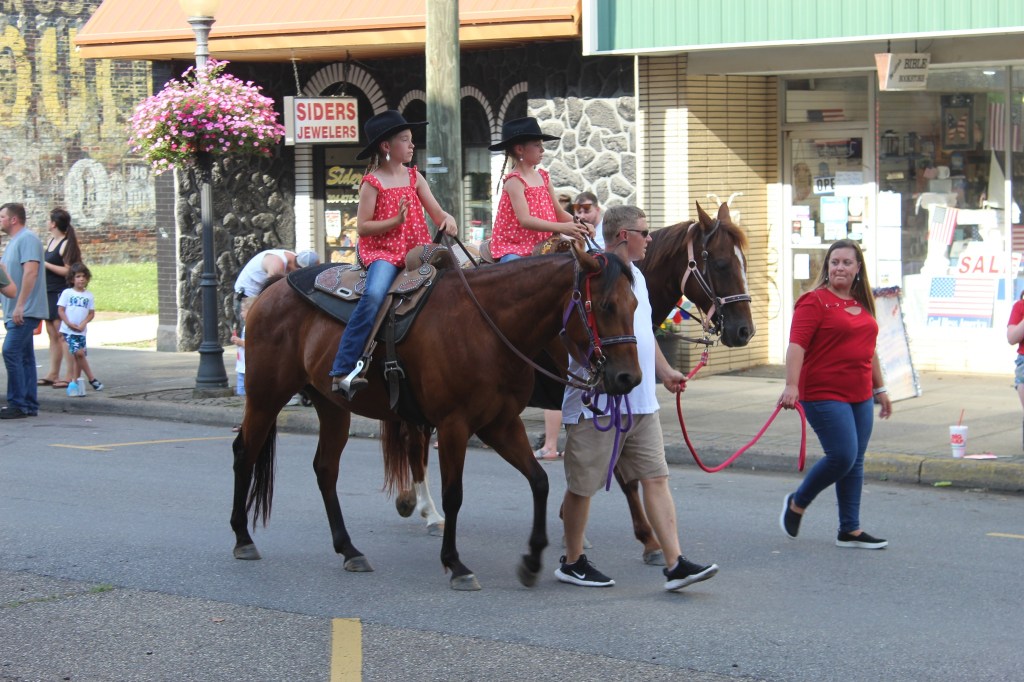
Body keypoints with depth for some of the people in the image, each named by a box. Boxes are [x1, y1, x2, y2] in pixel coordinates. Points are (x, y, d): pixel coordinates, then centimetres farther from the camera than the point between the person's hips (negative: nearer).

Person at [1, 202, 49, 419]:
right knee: (24, 356, 9)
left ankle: (18, 404, -13)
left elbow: (30, 273, -22)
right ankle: (29, 405, 11)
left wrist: (20, 305, -25)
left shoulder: (27, 239, -12)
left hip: (25, 311, -10)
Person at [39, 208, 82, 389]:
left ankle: (70, 376, -11)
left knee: (62, 335, -10)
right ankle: (53, 374, 17)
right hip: (48, 293, 9)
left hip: (61, 293, -9)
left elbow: (68, 270, -18)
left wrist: (45, 264, -16)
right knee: (53, 335, 12)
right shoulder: (50, 241, 13)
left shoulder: (66, 244, -12)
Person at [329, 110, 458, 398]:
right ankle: (342, 371, -32)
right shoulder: (372, 182, -1)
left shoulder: (414, 177, 13)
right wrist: (396, 220, -17)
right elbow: (362, 227, -6)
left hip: (417, 251, 6)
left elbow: (437, 213, 11)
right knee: (374, 295, -31)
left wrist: (448, 220, -12)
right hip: (381, 252, -6)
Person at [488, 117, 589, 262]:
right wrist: (562, 228, -30)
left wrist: (579, 225, -6)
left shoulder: (543, 177, 10)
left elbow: (558, 213, 15)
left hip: (540, 247, 7)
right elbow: (525, 220, -23)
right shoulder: (514, 181, -12)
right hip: (514, 248, -7)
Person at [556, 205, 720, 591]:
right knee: (582, 485, 5)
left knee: (656, 478, 0)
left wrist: (665, 371, 21)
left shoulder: (636, 275, 16)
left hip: (641, 401, 8)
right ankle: (572, 563, 20)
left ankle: (676, 564, -3)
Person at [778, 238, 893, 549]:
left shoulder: (862, 303, 15)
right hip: (824, 395, -7)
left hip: (860, 397, 7)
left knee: (855, 463, 7)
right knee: (842, 456, -13)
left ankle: (850, 530, 14)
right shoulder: (815, 301, -8)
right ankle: (797, 503, 9)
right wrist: (791, 385, -27)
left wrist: (880, 389, 27)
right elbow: (797, 345, -17)